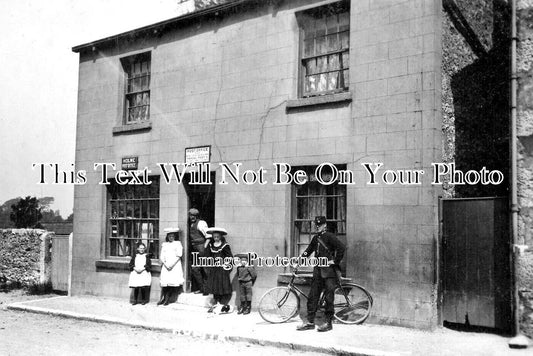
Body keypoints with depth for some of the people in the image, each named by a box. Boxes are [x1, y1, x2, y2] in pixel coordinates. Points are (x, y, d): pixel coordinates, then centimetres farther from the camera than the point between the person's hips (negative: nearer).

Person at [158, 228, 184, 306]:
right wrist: (165, 264, -5)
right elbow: (161, 256, 11)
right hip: (166, 266, 3)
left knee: (173, 282, -11)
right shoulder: (164, 244, 17)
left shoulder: (178, 243, 8)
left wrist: (172, 264, -10)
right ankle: (162, 298, -5)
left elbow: (179, 255, -2)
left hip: (175, 266, -3)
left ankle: (167, 299, -6)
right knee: (164, 282, -8)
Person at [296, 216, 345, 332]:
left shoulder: (329, 236, -8)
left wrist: (335, 261, -13)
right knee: (312, 296, 6)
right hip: (318, 271, 7)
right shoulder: (315, 238, 13)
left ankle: (328, 323, 6)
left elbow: (341, 248, -16)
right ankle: (310, 322, 12)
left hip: (329, 271, -7)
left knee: (328, 297, -2)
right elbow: (308, 250, 22)